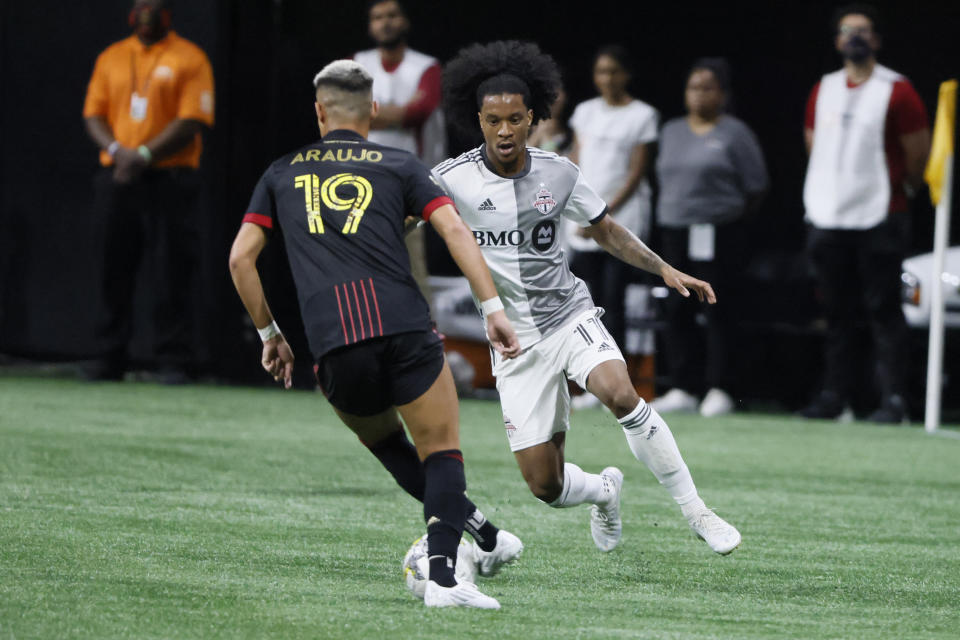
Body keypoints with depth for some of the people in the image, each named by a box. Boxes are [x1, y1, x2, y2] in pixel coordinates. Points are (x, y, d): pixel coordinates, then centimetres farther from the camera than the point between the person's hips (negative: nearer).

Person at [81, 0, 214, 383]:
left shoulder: (189, 58, 0)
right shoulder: (111, 57, 14)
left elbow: (192, 121, -8)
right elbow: (93, 114, 10)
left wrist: (144, 155, -17)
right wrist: (117, 150, -10)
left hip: (168, 176, -4)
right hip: (117, 177, 4)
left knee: (171, 272, -7)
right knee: (114, 272, 5)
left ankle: (174, 361, -5)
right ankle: (109, 361, 10)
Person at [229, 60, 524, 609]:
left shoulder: (282, 173, 22)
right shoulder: (398, 166, 16)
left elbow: (241, 258, 17)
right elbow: (455, 230, 3)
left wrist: (269, 333, 25)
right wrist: (494, 309, 1)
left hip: (333, 343, 2)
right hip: (404, 326, -2)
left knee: (384, 441, 25)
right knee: (442, 451, 6)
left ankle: (475, 529, 13)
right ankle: (443, 576, -13)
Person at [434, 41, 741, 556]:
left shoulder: (557, 174, -2)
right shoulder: (453, 179, -10)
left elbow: (606, 231, 13)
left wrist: (666, 270, 6)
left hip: (569, 315, 0)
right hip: (514, 337, 0)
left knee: (620, 394, -32)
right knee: (546, 486, -4)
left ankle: (696, 512, -21)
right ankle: (604, 491, 34)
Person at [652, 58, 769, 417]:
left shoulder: (734, 134, -1)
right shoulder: (672, 131, 16)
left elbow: (755, 186, -1)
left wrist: (728, 214, 5)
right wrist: (675, 211, 12)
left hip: (718, 235, -6)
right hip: (674, 232, 6)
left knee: (716, 312, -7)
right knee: (676, 310, 3)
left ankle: (720, 390, -4)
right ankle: (683, 390, 8)